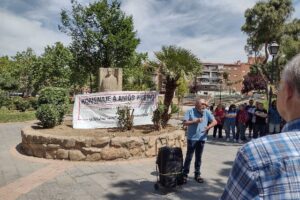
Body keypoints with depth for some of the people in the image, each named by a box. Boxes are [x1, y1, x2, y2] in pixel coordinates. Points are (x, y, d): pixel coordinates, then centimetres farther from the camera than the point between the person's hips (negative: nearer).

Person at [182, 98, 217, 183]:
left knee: (198, 157, 12)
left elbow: (215, 121, 0)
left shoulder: (207, 112, 2)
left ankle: (197, 174, 24)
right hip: (192, 138, -3)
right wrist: (195, 121, -18)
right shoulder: (190, 111, -5)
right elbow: (185, 123, -9)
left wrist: (208, 127, -18)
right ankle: (185, 174, 12)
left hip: (202, 138, 3)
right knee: (189, 157, 2)